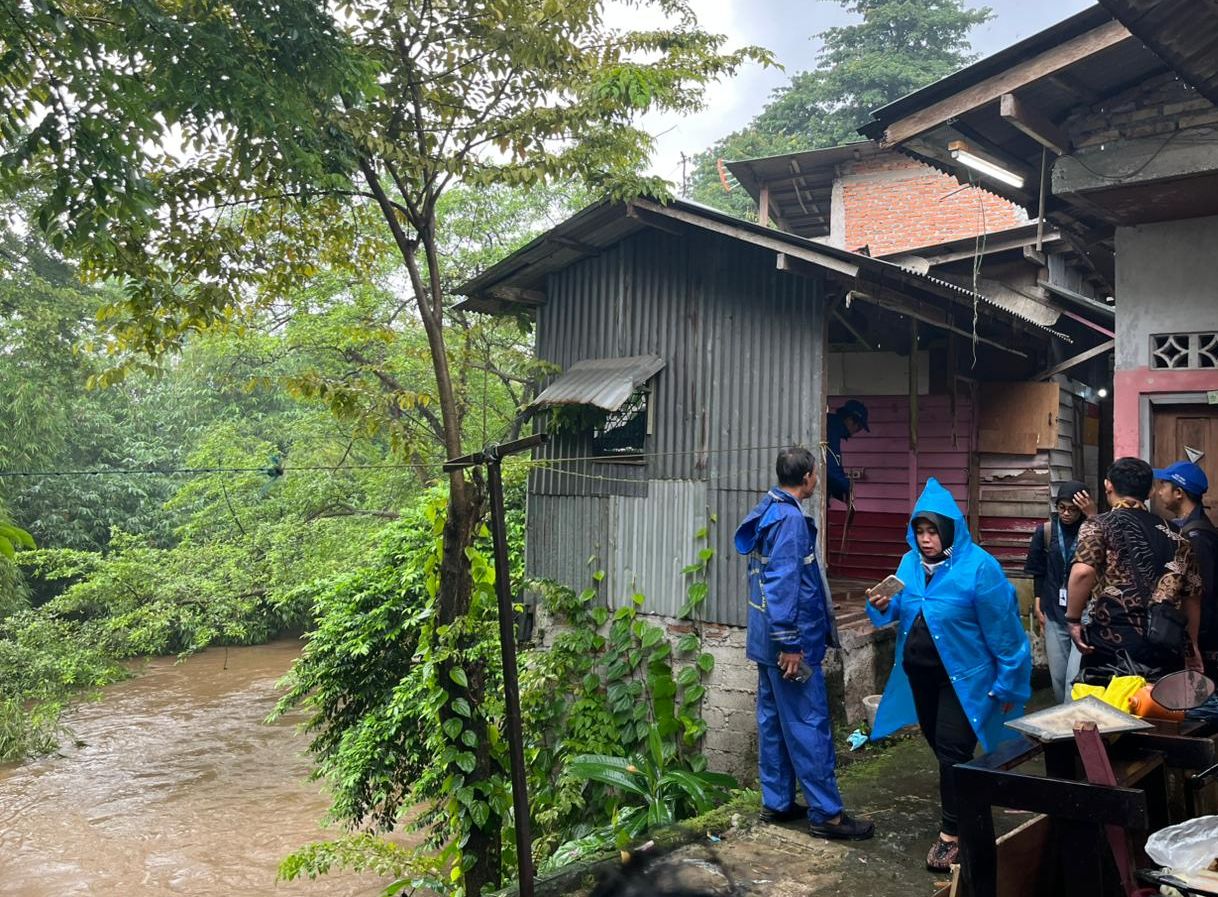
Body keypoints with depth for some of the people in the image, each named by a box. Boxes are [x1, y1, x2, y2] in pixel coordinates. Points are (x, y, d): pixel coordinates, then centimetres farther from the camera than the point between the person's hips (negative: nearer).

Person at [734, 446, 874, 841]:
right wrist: (790, 644, -22)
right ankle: (827, 814, 3)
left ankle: (776, 802, 22)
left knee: (774, 721, 14)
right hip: (790, 640, -10)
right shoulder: (791, 518, -18)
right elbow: (783, 584, -23)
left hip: (766, 639, 10)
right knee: (809, 726, -4)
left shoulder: (767, 512, 12)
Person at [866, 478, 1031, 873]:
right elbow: (903, 610, 13)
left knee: (952, 749, -6)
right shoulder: (910, 563, 0)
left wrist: (1008, 684, -12)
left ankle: (951, 834, 8)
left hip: (963, 675, -7)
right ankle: (963, 804, 43)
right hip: (919, 673, 7)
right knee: (938, 743, 19)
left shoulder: (978, 567, -20)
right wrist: (884, 607, -11)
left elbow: (1002, 630, -16)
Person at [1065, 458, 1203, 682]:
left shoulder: (1099, 525, -1)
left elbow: (1083, 572, -20)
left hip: (1112, 647, -4)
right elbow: (1192, 594, 16)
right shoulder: (1173, 535, 14)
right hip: (1167, 652, 5)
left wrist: (1073, 620, -10)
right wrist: (1191, 649, 25)